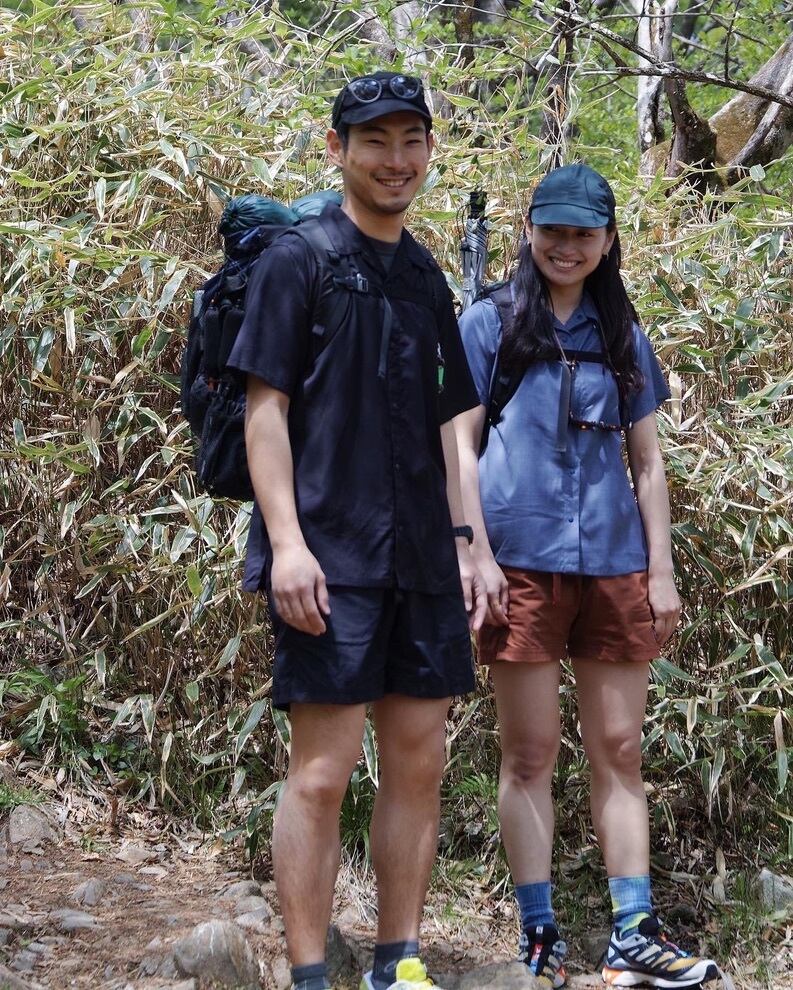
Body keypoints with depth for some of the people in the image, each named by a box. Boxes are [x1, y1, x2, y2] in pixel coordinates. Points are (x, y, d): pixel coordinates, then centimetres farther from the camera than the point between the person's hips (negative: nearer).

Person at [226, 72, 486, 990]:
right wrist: (286, 542, -16)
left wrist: (461, 544, 14)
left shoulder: (426, 278, 17)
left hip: (421, 561, 7)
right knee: (322, 769, -6)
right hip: (331, 557, -7)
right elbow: (265, 407, -7)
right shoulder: (299, 260, -2)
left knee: (419, 760, 8)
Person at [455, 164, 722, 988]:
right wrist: (478, 558, -9)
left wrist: (661, 572, 8)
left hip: (614, 566, 3)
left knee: (619, 749, 3)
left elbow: (647, 464, 15)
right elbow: (460, 446, 0)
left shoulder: (622, 337, 13)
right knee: (530, 752, 1)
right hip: (523, 564, -3)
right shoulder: (490, 324, 4)